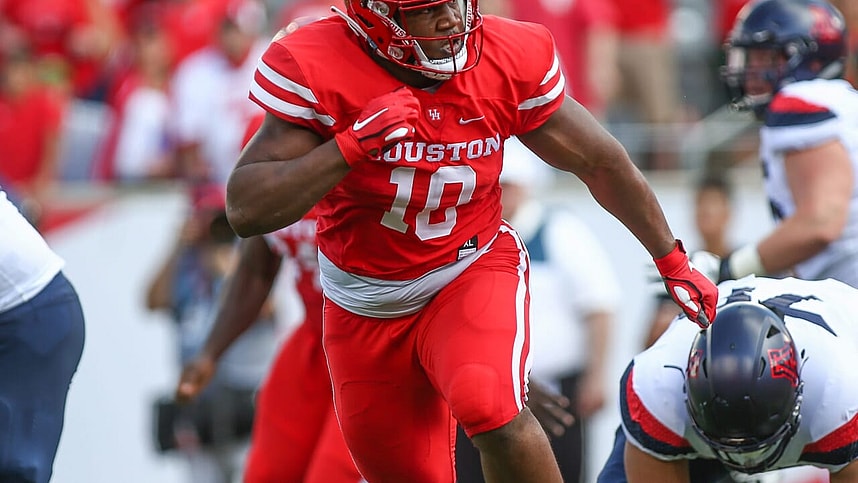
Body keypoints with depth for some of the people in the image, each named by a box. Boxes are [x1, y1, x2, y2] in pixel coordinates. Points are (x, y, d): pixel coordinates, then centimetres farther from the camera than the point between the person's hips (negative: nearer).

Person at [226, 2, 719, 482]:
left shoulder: (512, 61, -14)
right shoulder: (314, 72, -21)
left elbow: (602, 163, 1)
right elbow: (247, 212, -26)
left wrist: (674, 263, 10)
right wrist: (351, 146, -36)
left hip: (472, 271, -1)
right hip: (367, 307, 1)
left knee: (490, 406, -32)